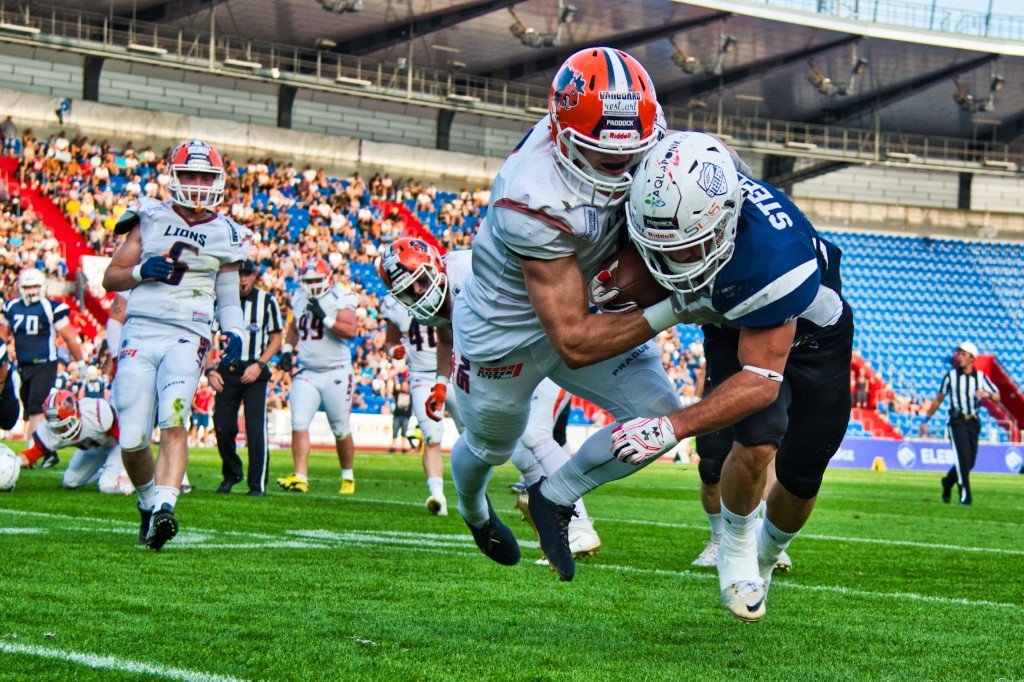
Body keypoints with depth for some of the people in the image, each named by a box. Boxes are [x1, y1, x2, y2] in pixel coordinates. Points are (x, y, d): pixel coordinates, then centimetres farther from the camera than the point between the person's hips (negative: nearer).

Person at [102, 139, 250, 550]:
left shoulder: (225, 235, 12)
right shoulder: (150, 219, 9)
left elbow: (228, 297, 20)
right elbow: (111, 277, 10)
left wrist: (234, 332, 1)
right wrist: (141, 271, -10)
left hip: (187, 338, 0)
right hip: (140, 332, 1)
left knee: (173, 419, -25)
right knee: (132, 441, -3)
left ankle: (163, 508, -35)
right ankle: (148, 501, 25)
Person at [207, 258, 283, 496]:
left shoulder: (267, 301, 0)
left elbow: (276, 339, 6)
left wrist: (260, 364, -8)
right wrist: (210, 369, -3)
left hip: (254, 371, -2)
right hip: (226, 370, 2)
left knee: (256, 428, -10)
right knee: (223, 427, 0)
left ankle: (258, 484, -2)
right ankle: (231, 474, 24)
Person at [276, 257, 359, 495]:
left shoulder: (340, 301, -10)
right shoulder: (300, 299, 8)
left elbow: (351, 330, -24)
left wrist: (325, 317, -29)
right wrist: (288, 349, 10)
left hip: (336, 373, -4)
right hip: (307, 373, 5)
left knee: (341, 430, 6)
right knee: (299, 424, -10)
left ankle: (348, 477, 25)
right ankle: (300, 477, -12)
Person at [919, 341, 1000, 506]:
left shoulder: (981, 376, 7)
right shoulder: (951, 376, 4)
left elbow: (997, 398, 5)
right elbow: (938, 399, 12)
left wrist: (988, 394, -18)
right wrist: (926, 420, 11)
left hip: (973, 422, 3)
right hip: (957, 421, -3)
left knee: (970, 462, 6)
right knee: (963, 457, -16)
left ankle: (948, 481, 33)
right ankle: (965, 495, -15)